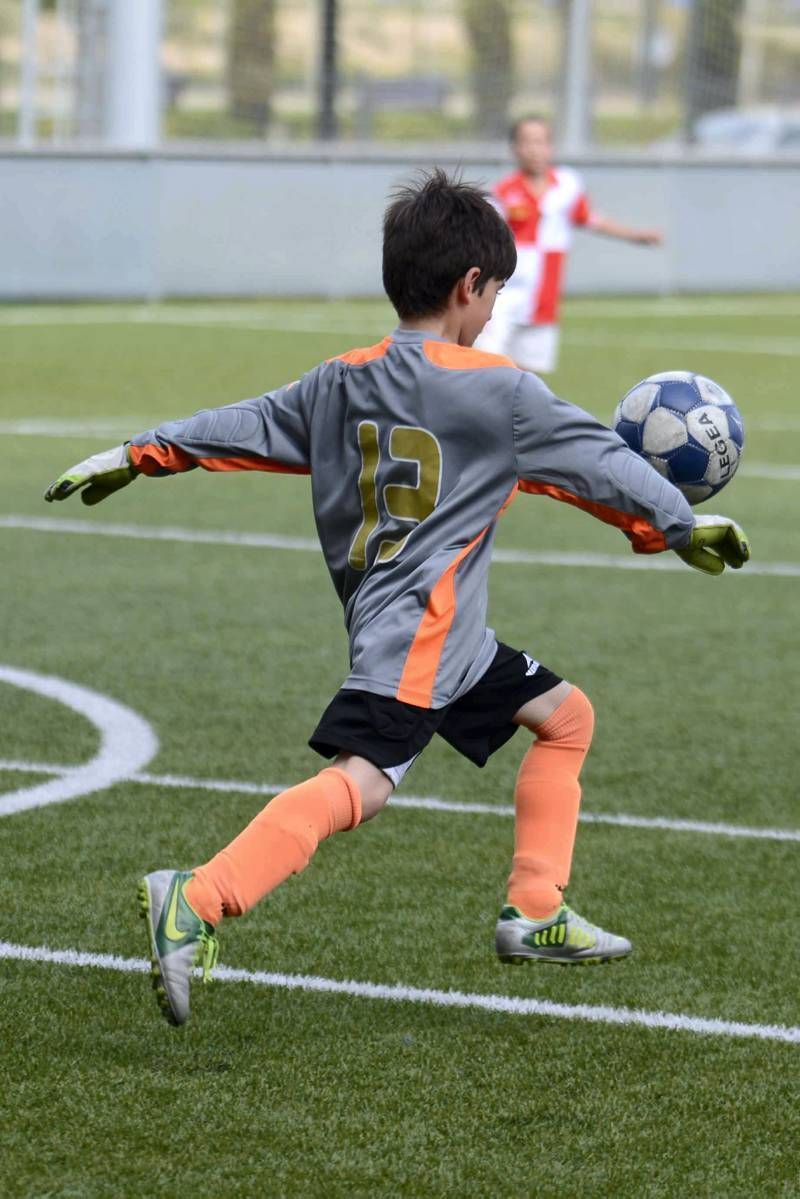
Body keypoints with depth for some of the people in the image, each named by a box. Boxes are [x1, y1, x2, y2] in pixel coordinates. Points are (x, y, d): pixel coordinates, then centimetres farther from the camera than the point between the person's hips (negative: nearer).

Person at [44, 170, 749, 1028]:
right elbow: (597, 463, 1)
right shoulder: (499, 392, -5)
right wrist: (681, 529, 13)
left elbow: (245, 427, 16)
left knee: (564, 715, 22)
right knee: (357, 784, -23)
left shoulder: (339, 383, 13)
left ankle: (536, 917, 20)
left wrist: (135, 457, 26)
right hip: (418, 637, -9)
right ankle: (194, 903, -39)